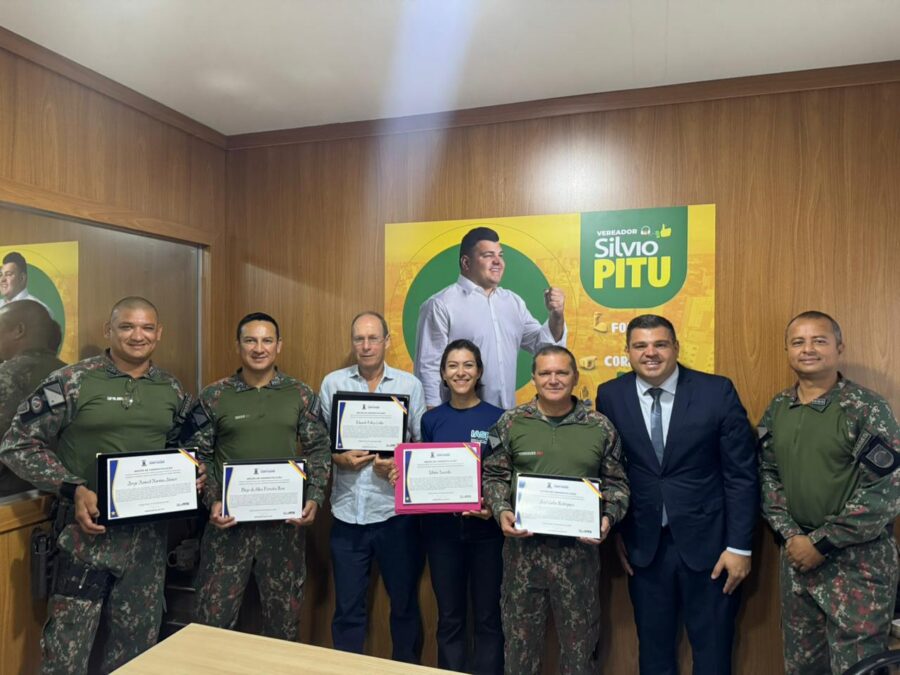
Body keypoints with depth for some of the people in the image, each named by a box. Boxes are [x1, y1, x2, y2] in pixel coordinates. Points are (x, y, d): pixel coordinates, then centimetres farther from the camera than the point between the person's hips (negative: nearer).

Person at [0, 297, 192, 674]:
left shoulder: (172, 391, 5)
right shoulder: (72, 381, -9)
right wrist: (72, 489, -18)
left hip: (149, 533, 4)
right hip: (89, 529, -4)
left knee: (137, 644, 16)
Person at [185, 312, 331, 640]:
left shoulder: (301, 394, 2)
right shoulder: (213, 397, 0)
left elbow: (319, 449, 4)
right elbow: (198, 456, 2)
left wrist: (314, 498, -8)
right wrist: (212, 502, -11)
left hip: (286, 519, 1)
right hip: (229, 519, -1)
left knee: (284, 613, 15)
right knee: (214, 613, 6)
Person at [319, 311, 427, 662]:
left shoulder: (410, 385, 1)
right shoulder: (332, 383, 3)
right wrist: (338, 458, -15)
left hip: (396, 511, 0)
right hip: (348, 513, 1)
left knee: (405, 601, 15)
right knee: (347, 606, 13)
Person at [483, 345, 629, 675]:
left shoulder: (600, 426, 0)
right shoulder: (511, 422, -1)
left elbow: (616, 483, 6)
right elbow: (494, 475, 4)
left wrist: (608, 517, -10)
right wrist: (501, 511, -12)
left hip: (579, 547, 0)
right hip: (523, 544, 0)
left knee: (580, 639, 15)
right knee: (520, 637, 14)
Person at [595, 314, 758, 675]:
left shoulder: (717, 391, -8)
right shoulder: (610, 396, -3)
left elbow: (741, 474, -6)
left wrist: (739, 546, -7)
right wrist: (614, 531, 2)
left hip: (707, 541, -1)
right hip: (644, 544, 2)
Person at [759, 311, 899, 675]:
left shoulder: (867, 409, -11)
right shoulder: (777, 410, 4)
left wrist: (821, 542, -15)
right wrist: (790, 536, -5)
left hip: (858, 560, -5)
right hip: (797, 554, 5)